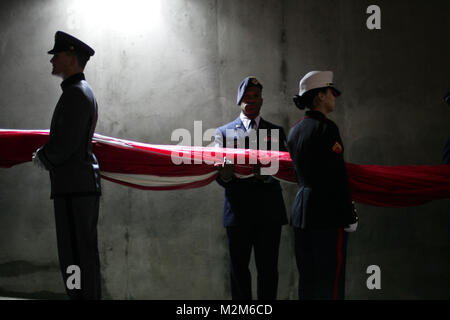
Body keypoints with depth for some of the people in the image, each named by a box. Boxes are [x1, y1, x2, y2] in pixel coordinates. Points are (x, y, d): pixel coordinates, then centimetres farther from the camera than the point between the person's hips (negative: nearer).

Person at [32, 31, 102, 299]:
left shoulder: (76, 94, -13)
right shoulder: (84, 92, 19)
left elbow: (65, 144, -20)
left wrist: (43, 157, -2)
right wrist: (46, 154, 11)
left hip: (74, 186, -10)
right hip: (85, 185, 10)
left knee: (75, 255, -11)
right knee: (87, 254, 12)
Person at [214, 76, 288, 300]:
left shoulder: (276, 132, 14)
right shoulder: (224, 132, 11)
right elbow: (219, 176, 3)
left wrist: (266, 173, -18)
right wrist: (227, 171, -21)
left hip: (269, 211, 1)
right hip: (238, 211, 0)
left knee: (268, 269, 0)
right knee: (238, 269, 3)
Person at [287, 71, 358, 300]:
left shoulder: (295, 131, 12)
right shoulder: (326, 128, -12)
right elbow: (338, 178, -15)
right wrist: (350, 217, -9)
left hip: (301, 210, 8)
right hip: (328, 213, -8)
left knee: (307, 280, 12)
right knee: (330, 282, -5)